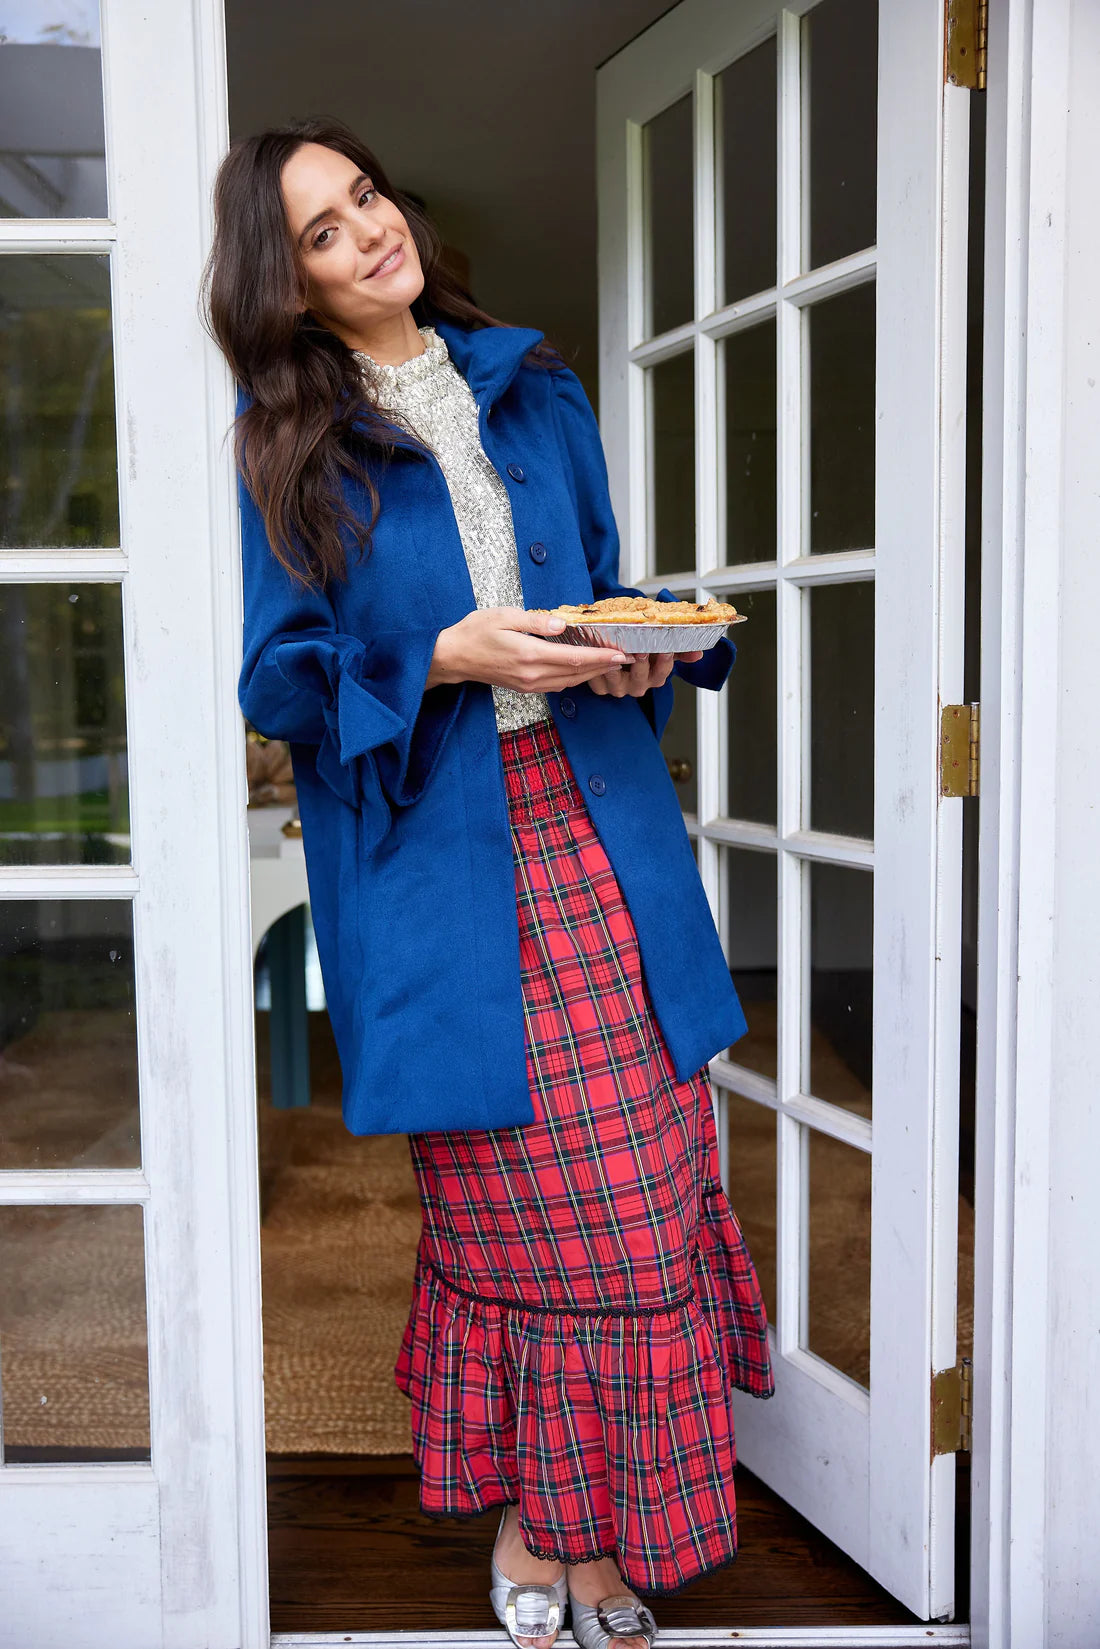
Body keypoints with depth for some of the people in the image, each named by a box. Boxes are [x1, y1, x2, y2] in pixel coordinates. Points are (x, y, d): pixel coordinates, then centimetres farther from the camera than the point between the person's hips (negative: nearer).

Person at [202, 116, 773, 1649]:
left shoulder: (530, 386, 13)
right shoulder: (285, 440, 2)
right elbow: (284, 676, -3)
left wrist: (644, 645, -3)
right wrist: (449, 659, -18)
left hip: (595, 823, 4)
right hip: (436, 853, -3)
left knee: (642, 1180, 3)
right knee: (508, 1202, 5)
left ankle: (601, 1526, 22)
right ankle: (531, 1520, 27)